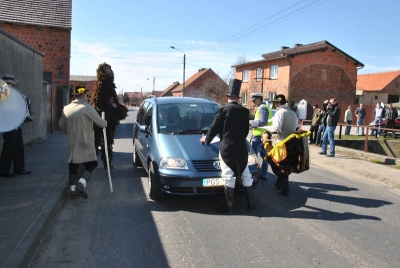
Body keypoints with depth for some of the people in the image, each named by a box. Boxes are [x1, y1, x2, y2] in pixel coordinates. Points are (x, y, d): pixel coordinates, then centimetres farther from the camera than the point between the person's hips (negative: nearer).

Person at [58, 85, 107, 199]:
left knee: (73, 166, 13)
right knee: (90, 164, 5)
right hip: (85, 142, -5)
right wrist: (105, 123, 12)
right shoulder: (87, 107, -10)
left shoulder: (66, 108, 7)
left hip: (72, 143, 5)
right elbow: (100, 123, -10)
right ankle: (81, 182, -16)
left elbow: (61, 124, 16)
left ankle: (73, 189, 14)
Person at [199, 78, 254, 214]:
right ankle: (251, 202, 24)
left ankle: (229, 206, 6)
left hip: (226, 148, -4)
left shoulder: (223, 110, -8)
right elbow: (246, 130, 14)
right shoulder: (245, 111, 5)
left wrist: (207, 140, 16)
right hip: (241, 148, 5)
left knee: (228, 177, 1)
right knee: (246, 175, 16)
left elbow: (214, 128, -2)